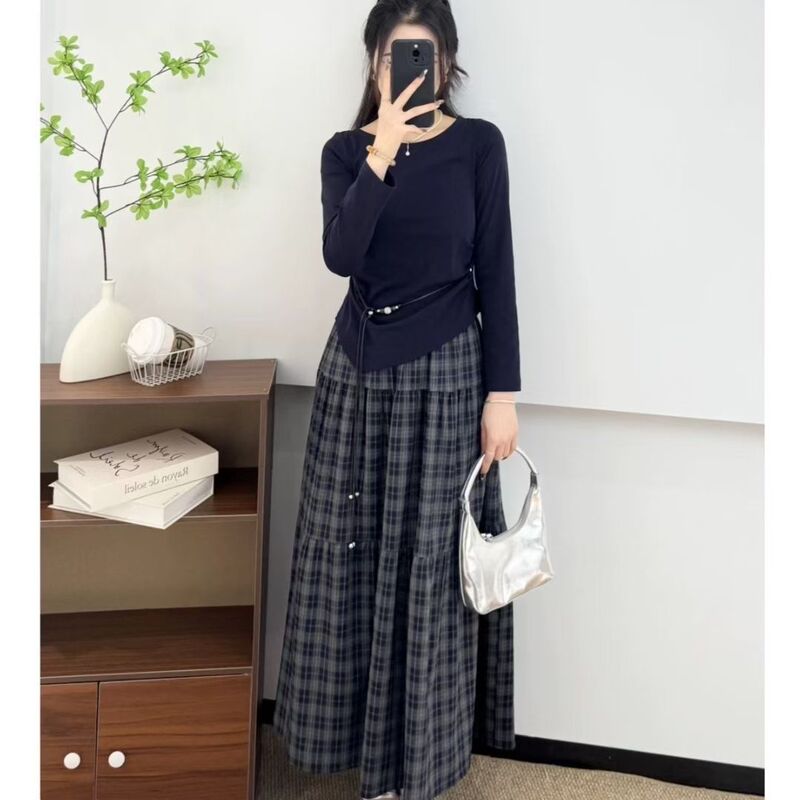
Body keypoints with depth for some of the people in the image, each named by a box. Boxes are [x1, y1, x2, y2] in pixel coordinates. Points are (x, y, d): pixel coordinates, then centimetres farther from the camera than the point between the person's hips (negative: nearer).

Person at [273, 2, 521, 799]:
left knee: (427, 561, 3)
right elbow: (340, 255, -14)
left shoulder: (477, 144, -2)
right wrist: (383, 153, -22)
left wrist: (502, 392, -8)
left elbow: (495, 272, -4)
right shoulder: (346, 150, 3)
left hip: (444, 370, -3)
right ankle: (361, 730, 29)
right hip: (358, 367, 3)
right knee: (352, 553, 9)